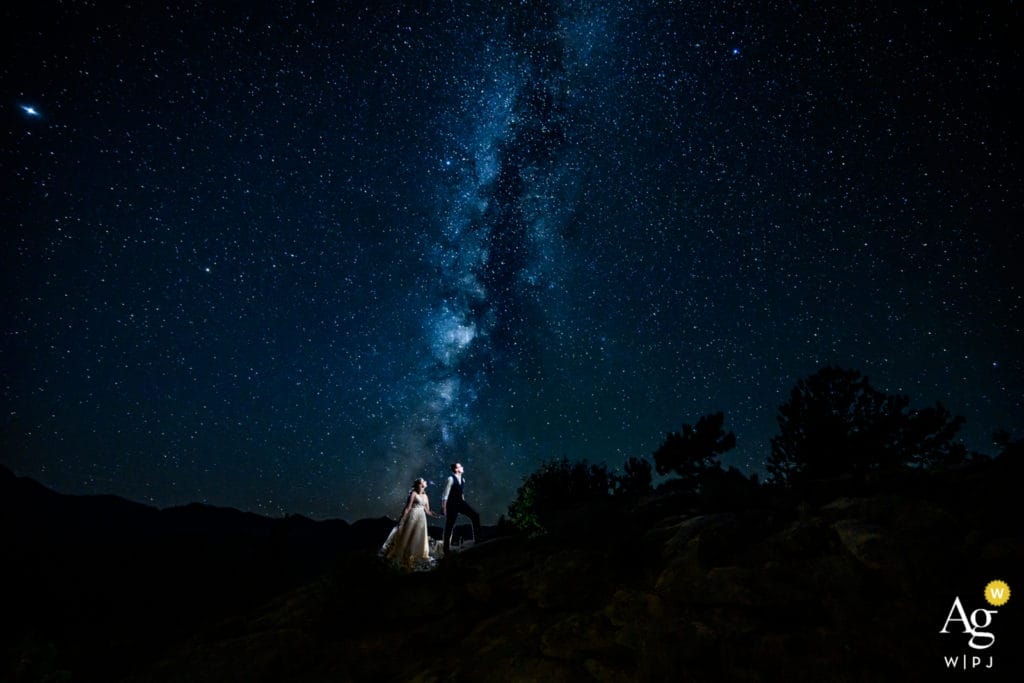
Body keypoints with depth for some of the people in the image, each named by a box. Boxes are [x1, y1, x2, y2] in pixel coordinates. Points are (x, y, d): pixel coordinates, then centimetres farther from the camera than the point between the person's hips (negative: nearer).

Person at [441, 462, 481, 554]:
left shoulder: (462, 480, 10)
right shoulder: (451, 479, -13)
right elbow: (445, 494, -14)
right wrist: (444, 507, -15)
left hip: (461, 502, 7)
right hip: (452, 504, -7)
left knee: (475, 516, -8)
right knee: (449, 526, 1)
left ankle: (477, 539, -5)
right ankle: (446, 548, 12)